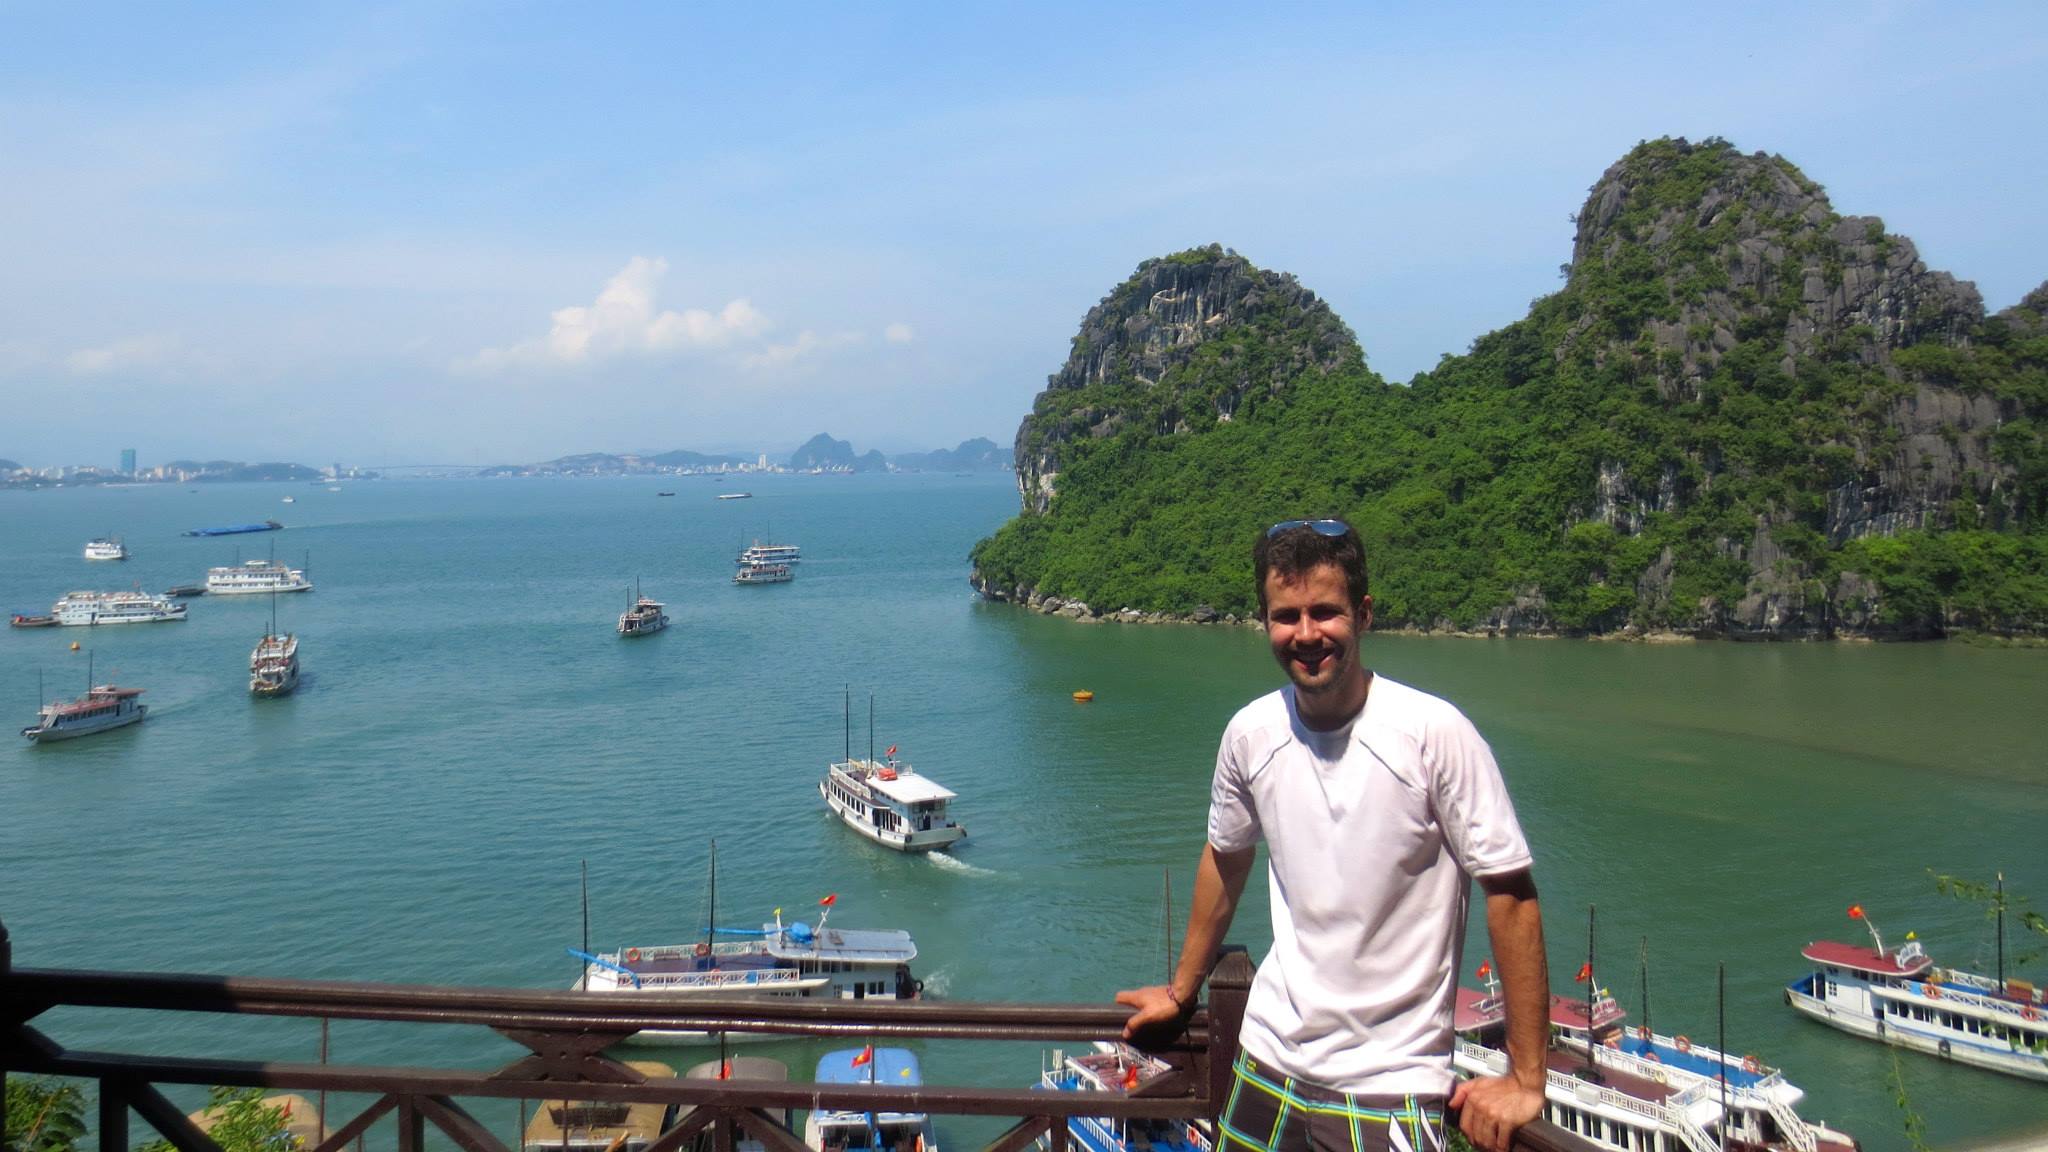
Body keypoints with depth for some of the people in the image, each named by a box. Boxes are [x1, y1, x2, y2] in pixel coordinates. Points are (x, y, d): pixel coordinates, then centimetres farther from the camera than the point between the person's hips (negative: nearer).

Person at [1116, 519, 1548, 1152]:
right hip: (1269, 1053, 4)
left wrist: (1525, 1079, -11)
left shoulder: (1435, 732, -17)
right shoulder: (1251, 733, -3)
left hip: (1389, 1081, -4)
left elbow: (1509, 891, -12)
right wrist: (1181, 991, 24)